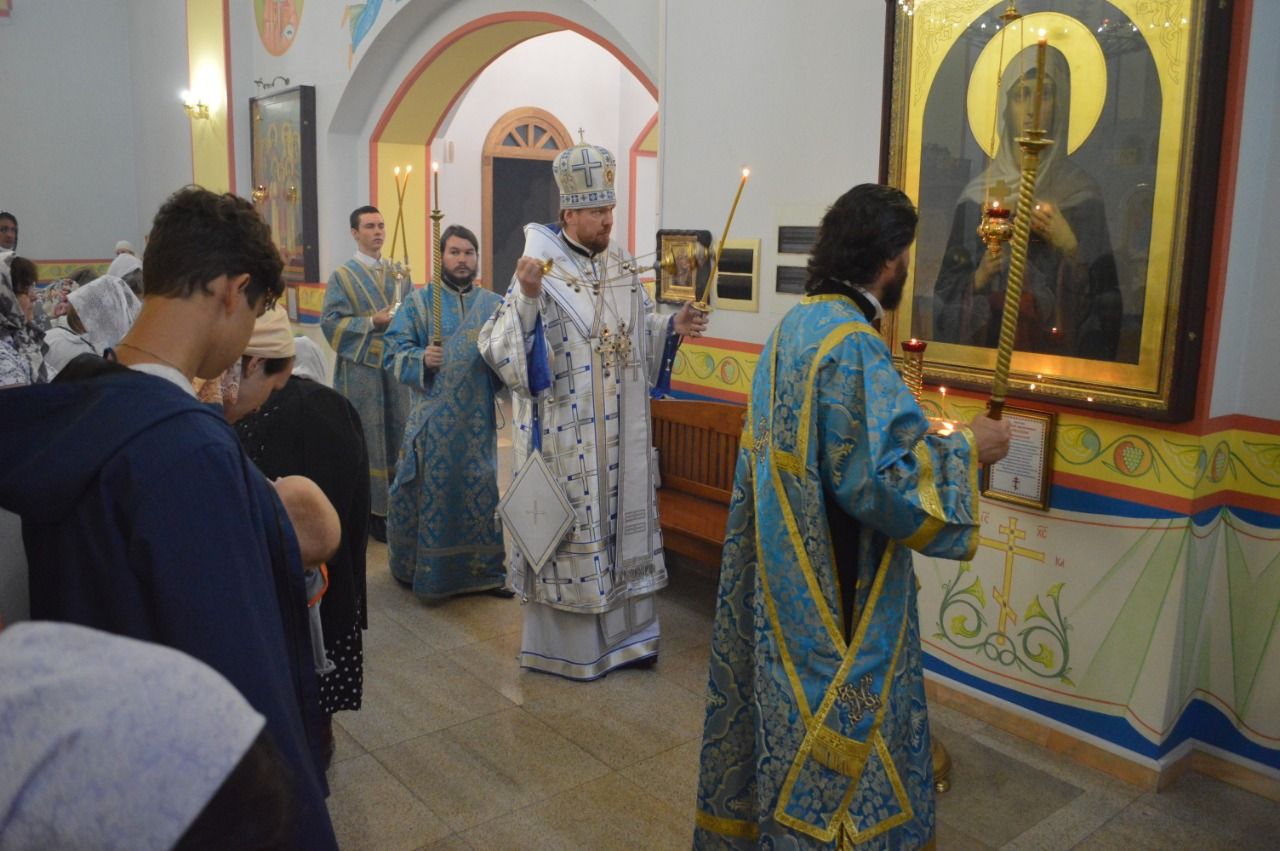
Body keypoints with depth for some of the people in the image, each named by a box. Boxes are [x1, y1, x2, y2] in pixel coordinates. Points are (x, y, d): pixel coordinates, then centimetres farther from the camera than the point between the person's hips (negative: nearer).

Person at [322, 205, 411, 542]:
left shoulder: (396, 273, 14)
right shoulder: (342, 275, -1)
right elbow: (330, 321, -7)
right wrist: (372, 321, -16)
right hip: (360, 368, -5)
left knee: (396, 435, 6)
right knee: (365, 439, -1)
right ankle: (369, 510, 7)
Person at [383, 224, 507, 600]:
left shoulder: (495, 305, 8)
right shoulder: (419, 301, 2)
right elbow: (394, 351, -2)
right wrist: (421, 359, -21)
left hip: (477, 417, 2)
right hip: (433, 417, -2)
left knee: (480, 490, 6)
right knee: (429, 490, 5)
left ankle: (484, 568, 19)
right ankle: (417, 566, 22)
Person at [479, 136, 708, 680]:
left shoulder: (620, 266, 8)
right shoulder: (542, 269, -12)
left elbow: (641, 335, 17)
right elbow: (501, 350, -20)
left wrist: (673, 326, -1)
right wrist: (525, 295, -34)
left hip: (621, 432, 7)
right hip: (564, 432, -6)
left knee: (620, 517, 14)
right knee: (566, 524, 3)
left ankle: (622, 631, 30)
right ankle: (561, 642, 21)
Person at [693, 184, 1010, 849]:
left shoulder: (795, 324, 5)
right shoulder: (853, 346, -23)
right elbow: (883, 480, -26)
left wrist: (923, 433, 20)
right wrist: (966, 448, -12)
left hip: (781, 570, 9)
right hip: (836, 592, -9)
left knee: (785, 695, 23)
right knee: (838, 721, 8)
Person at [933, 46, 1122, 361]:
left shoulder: (1080, 191, 1)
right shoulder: (979, 192, 3)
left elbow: (1102, 296, 0)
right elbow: (947, 291, 4)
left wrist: (1070, 249, -12)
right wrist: (979, 278, -13)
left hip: (1056, 349, -1)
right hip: (987, 342, 1)